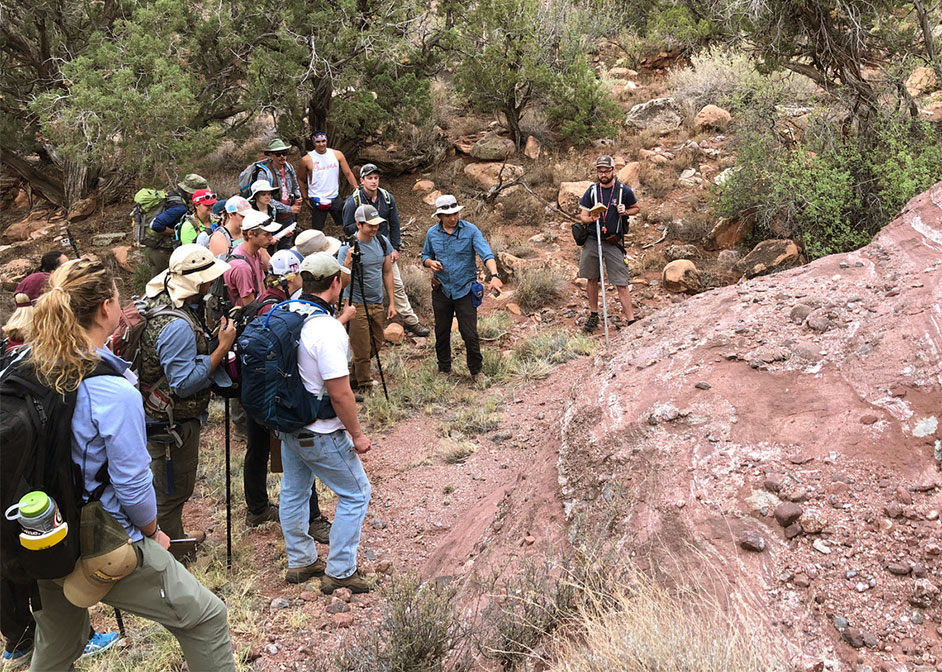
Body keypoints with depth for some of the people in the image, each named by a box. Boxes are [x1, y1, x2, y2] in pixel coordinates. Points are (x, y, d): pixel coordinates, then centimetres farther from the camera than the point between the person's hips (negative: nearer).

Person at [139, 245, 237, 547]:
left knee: (172, 487, 26)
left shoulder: (163, 302, 1)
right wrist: (223, 347, -28)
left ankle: (176, 537, 44)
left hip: (163, 417, 10)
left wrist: (211, 336, 4)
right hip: (172, 423, -10)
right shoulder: (177, 325, -31)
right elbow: (184, 382, -30)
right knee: (173, 491, 9)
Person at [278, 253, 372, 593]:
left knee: (294, 491, 21)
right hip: (321, 434, -9)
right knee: (355, 494, 8)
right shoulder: (327, 330, -27)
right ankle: (339, 572, 15)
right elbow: (340, 393, -25)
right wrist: (356, 434, -14)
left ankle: (300, 561, 37)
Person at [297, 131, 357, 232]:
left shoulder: (337, 154, -2)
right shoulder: (307, 159, -8)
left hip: (335, 198, 3)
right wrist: (306, 199, 0)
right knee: (317, 231, 4)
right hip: (317, 200, -2)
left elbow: (348, 174, 1)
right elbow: (300, 179, 3)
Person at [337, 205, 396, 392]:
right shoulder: (348, 248, -15)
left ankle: (353, 379, 35)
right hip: (357, 305, -6)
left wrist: (391, 303, 9)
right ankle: (364, 387, 16)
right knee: (362, 351, -1)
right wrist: (348, 261, -36)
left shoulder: (383, 242, 2)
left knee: (375, 347, 15)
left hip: (377, 304, 6)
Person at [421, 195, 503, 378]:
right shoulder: (432, 233, 2)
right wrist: (430, 262, -10)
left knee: (469, 334, -4)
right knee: (441, 332, 14)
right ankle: (444, 369, 32)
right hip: (441, 289, 4)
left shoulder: (470, 230, -10)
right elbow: (425, 255, 16)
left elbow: (486, 254, -21)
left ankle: (476, 370, 16)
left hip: (465, 289, -3)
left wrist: (494, 275, -38)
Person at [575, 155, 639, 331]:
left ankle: (631, 321, -1)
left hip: (613, 243, -2)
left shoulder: (624, 191, -2)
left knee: (621, 284, -5)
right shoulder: (591, 191, 2)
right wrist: (591, 219, -19)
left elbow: (637, 208, 14)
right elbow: (583, 216, 5)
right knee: (591, 279, 11)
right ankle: (593, 315, 27)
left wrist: (625, 212, -8)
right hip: (592, 241, 2)